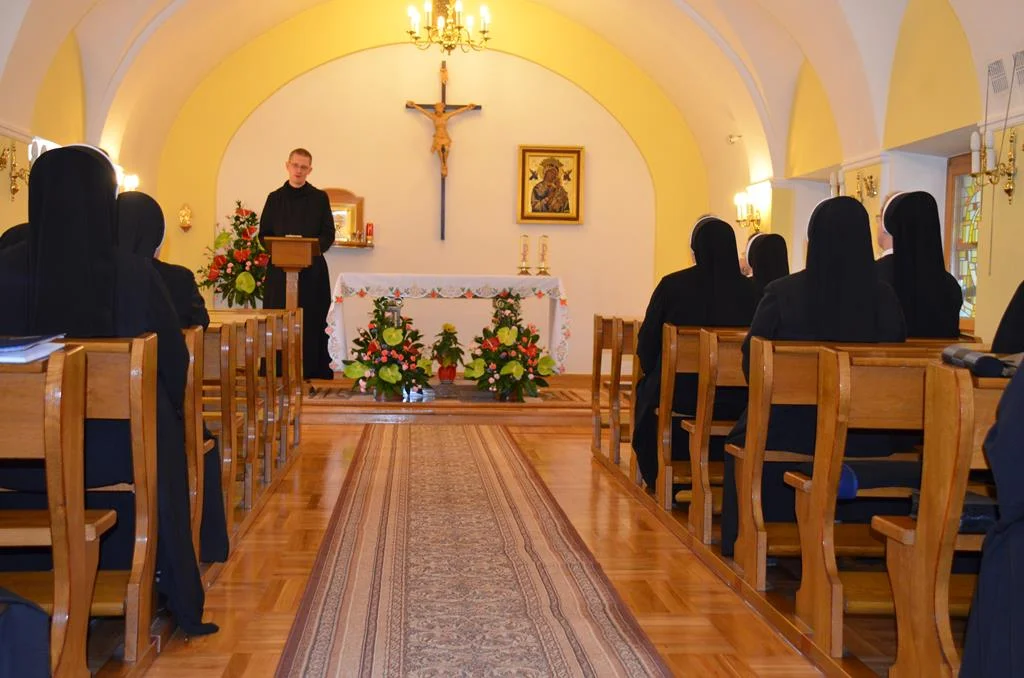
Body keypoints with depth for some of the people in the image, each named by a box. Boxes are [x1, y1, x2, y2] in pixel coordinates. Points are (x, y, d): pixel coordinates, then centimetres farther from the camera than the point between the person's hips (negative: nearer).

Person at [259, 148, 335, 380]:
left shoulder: (320, 198, 6)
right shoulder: (275, 198, 9)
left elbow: (328, 234, 2)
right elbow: (264, 234, 7)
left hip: (313, 269, -1)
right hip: (280, 268, 1)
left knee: (312, 319, -2)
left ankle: (313, 371, 2)